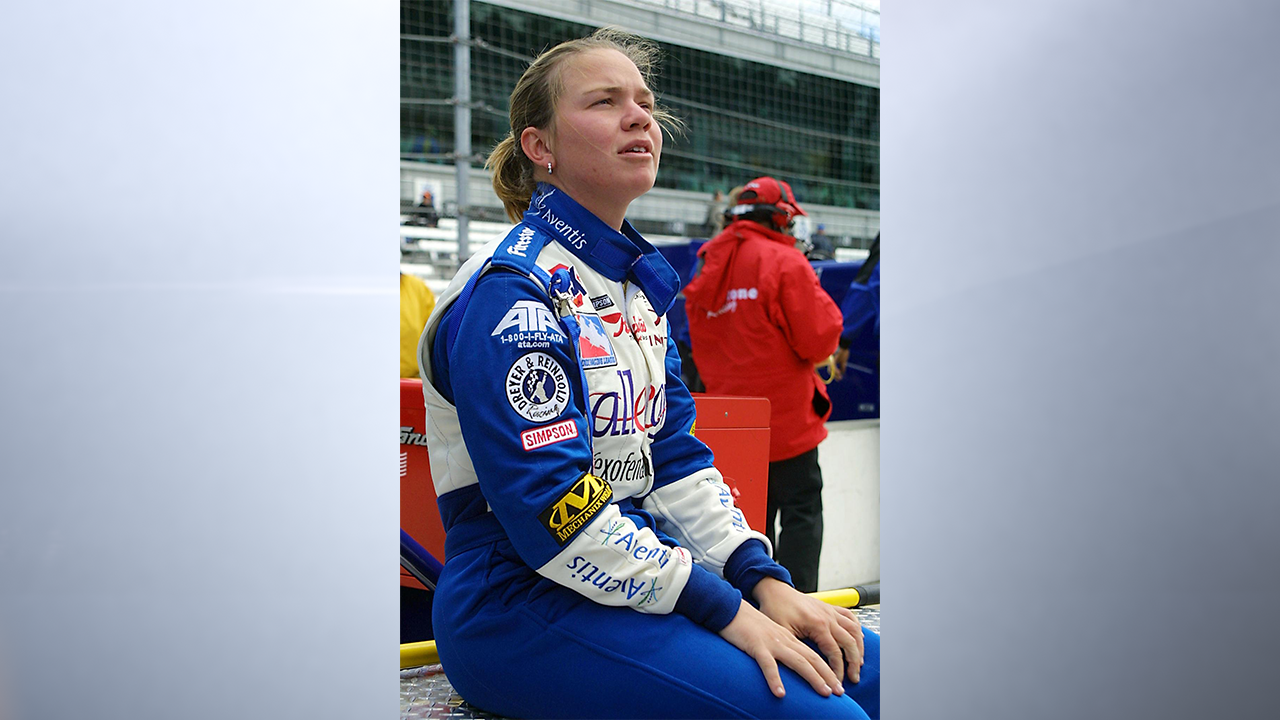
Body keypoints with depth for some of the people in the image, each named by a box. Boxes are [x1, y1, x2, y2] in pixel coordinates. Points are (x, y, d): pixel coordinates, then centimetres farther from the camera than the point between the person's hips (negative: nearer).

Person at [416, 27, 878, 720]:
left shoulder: (640, 284, 13)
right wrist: (725, 611, -20)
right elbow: (553, 512, -22)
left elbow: (675, 455, 10)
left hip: (641, 568, 9)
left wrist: (763, 582, -3)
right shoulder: (511, 294, -15)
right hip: (520, 608, -8)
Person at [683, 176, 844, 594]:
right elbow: (818, 341, -13)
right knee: (802, 514, -1)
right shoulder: (785, 261, -11)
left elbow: (703, 350, 15)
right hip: (787, 419, -7)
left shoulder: (709, 269, 11)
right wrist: (825, 306, 4)